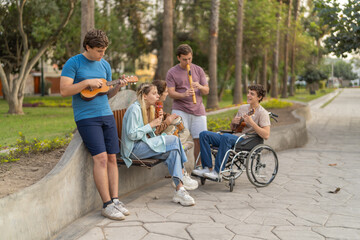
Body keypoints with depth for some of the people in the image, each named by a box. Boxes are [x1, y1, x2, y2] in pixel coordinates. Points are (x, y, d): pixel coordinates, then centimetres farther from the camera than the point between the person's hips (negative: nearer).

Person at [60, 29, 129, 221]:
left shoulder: (105, 65, 14)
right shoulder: (73, 63, -3)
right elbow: (64, 91, -11)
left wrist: (118, 87, 0)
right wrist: (87, 83, -16)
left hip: (106, 115, 6)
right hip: (86, 117, -6)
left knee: (112, 158, 2)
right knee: (101, 158, -13)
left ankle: (115, 200, 7)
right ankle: (107, 205, -8)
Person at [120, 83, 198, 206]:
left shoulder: (149, 108, 16)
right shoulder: (134, 109, -13)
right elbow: (132, 134, -19)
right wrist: (151, 125, -15)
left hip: (145, 144, 9)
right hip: (134, 149, -9)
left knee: (173, 151, -19)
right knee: (174, 140, -21)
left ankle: (179, 189, -25)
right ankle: (183, 176, -13)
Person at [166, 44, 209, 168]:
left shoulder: (198, 70, 12)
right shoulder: (172, 72, 4)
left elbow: (206, 91, 11)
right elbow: (171, 93, -4)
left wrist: (200, 87, -12)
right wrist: (184, 94, -23)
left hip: (198, 110, 3)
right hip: (180, 110, -3)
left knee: (200, 139, 0)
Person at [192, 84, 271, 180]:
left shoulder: (262, 113, -3)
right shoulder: (242, 108, 19)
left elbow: (266, 135, -14)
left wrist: (251, 122, -20)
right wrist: (233, 122, 3)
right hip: (233, 138, 8)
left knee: (226, 136, -39)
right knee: (204, 134, -10)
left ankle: (217, 172, -34)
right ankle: (208, 168, -17)